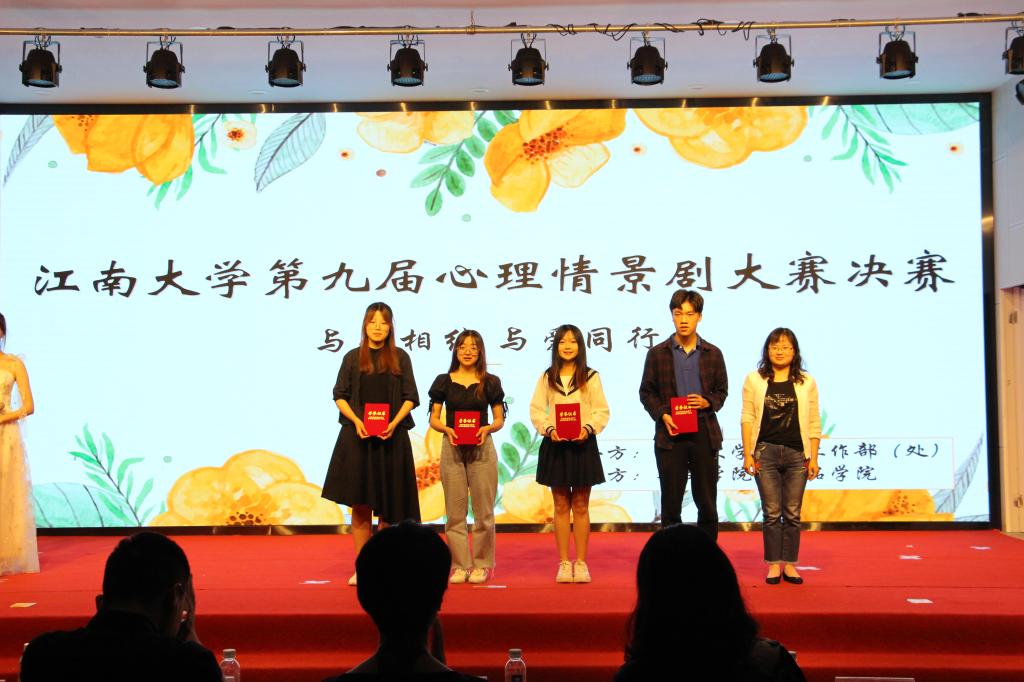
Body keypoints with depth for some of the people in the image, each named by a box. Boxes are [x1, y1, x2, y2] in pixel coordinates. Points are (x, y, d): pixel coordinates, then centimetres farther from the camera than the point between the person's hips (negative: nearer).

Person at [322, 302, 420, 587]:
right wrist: (356, 421, -12)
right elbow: (339, 395, 5)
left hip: (392, 437, 0)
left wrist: (394, 423, -13)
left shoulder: (400, 358, 7)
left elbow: (410, 397, 4)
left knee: (388, 505, 3)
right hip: (358, 437, 0)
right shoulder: (352, 358, 7)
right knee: (360, 504, -1)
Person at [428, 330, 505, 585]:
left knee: (483, 509, 0)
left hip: (482, 449, -1)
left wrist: (487, 428, -13)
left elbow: (499, 419, 7)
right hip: (452, 449, 1)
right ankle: (460, 565, 12)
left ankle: (482, 564, 12)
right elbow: (433, 419, 6)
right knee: (455, 511, 2)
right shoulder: (444, 381, 6)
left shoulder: (490, 382, 5)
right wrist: (447, 430, -13)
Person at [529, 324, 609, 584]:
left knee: (581, 506, 5)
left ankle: (581, 563, 12)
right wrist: (548, 429, -14)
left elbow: (602, 411, -1)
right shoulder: (546, 378, 6)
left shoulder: (591, 377, 2)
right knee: (561, 506, 6)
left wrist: (588, 428, -17)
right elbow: (536, 410, 3)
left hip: (583, 444, -1)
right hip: (555, 445, 1)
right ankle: (564, 563, 13)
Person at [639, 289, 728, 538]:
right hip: (670, 434, -1)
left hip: (704, 433, 1)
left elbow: (722, 391, 12)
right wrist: (662, 415, -10)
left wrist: (707, 402, -9)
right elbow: (646, 391, 6)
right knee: (671, 503, 4)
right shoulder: (657, 354, 4)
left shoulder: (713, 354, 8)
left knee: (707, 503, 6)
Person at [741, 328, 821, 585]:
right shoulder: (754, 380, 5)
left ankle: (790, 564, 14)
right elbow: (747, 418, 3)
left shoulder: (806, 382, 6)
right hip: (765, 452, -1)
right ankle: (774, 564, 11)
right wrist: (747, 454, -2)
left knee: (792, 513, 5)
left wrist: (813, 457, 2)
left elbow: (814, 423, 7)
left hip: (797, 453, 1)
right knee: (771, 512, 2)